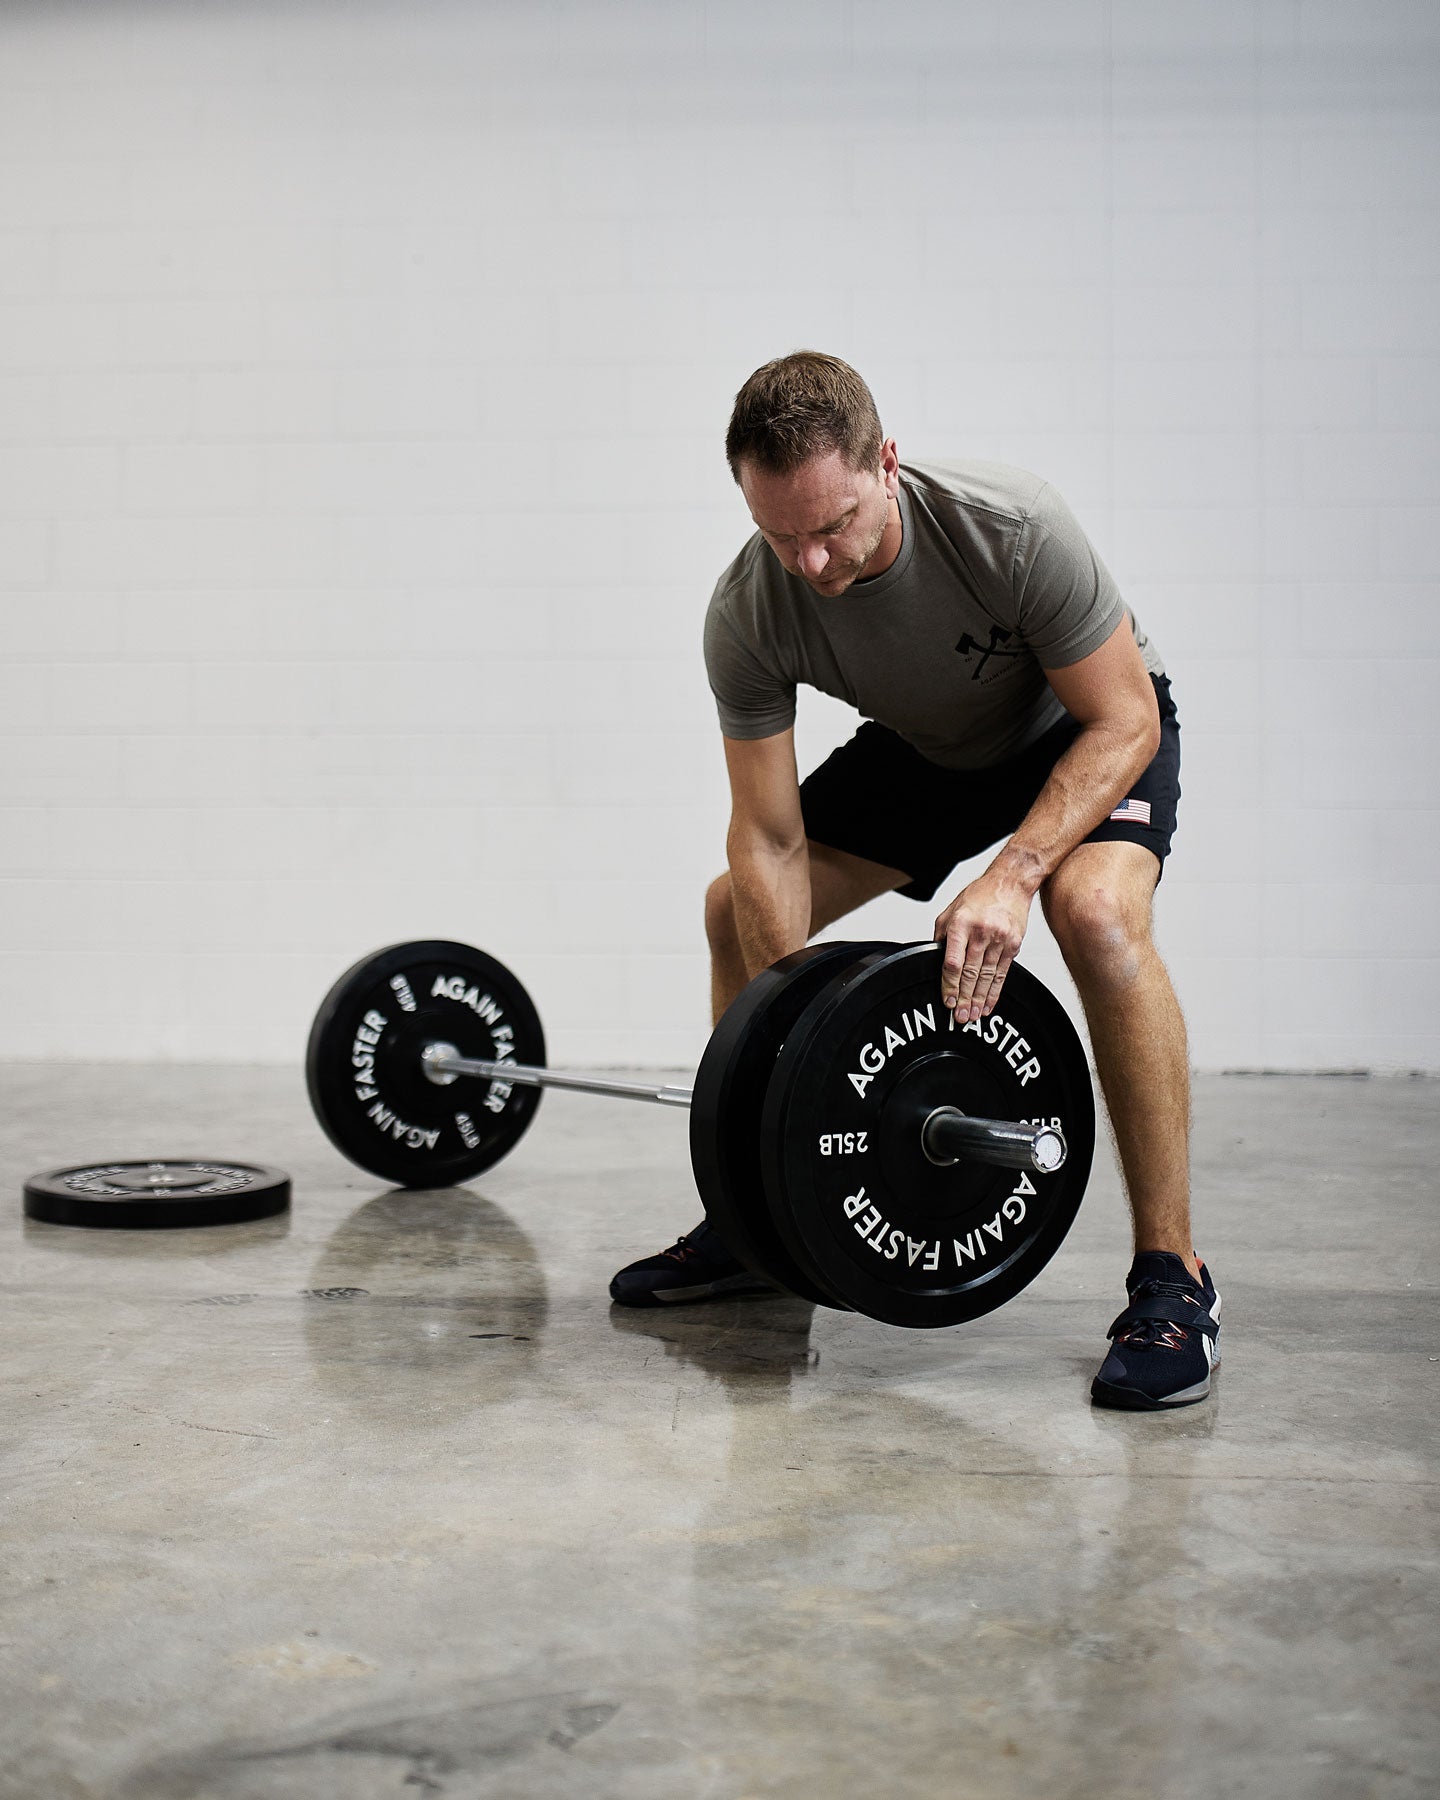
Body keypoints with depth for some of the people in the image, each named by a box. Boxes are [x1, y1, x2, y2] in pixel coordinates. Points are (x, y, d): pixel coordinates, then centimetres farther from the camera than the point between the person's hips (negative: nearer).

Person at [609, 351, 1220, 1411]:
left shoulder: (1010, 527, -37)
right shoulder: (746, 617, -26)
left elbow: (1123, 720, -28)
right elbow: (772, 842, -20)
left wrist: (1014, 870, -43)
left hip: (1089, 727, -5)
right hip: (928, 747, 5)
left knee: (1096, 909, -35)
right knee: (738, 911, -2)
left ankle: (1173, 1275, -23)